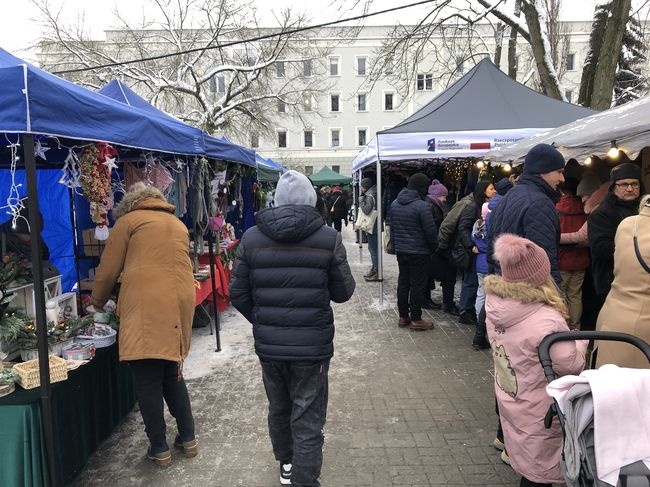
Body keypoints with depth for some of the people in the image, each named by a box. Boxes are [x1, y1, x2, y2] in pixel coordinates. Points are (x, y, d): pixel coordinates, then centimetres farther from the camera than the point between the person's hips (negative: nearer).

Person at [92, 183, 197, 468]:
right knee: (173, 376, 19)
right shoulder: (178, 225, 22)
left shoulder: (128, 220, 7)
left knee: (147, 382, 5)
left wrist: (98, 302, 24)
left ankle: (159, 449, 13)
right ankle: (187, 438, 24)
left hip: (145, 309, -5)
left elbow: (108, 270, 7)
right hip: (179, 306, 6)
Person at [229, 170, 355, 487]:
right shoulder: (328, 238, -11)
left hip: (268, 344, 4)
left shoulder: (251, 238, -4)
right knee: (308, 421, 7)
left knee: (278, 408, 24)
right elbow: (343, 292, -3)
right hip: (312, 345, -3)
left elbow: (238, 295, 0)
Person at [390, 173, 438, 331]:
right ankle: (415, 319, 10)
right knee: (418, 285, 2)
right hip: (419, 252, -7)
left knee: (403, 282, 13)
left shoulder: (395, 204, 4)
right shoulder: (422, 206, -19)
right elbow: (431, 231, -15)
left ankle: (403, 316, 22)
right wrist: (434, 246, 3)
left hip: (400, 251, 7)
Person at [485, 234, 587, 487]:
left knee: (524, 459, 27)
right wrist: (581, 341, -1)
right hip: (537, 413, -6)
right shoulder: (547, 320, -32)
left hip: (508, 400, 6)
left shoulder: (495, 304, -11)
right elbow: (572, 365, -22)